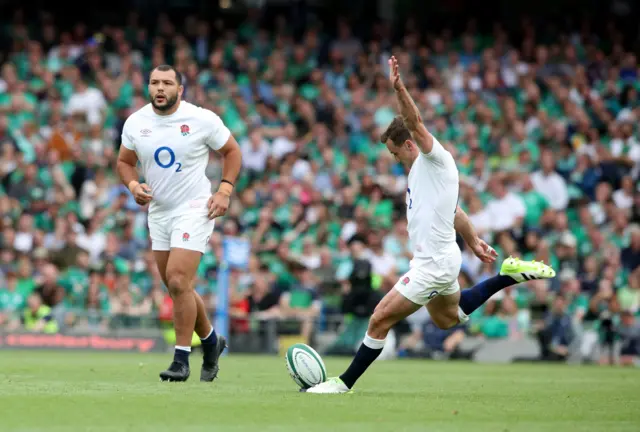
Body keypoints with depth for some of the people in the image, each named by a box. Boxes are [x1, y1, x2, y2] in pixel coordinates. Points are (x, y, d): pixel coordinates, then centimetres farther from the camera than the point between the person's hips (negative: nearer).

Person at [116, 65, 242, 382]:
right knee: (177, 287, 11)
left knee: (178, 282, -17)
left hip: (194, 209, -5)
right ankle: (211, 342, 33)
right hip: (158, 211, 5)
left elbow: (232, 151, 2)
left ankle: (181, 359, -8)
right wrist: (133, 184, -8)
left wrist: (224, 191, -8)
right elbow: (124, 161, 12)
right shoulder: (135, 122, 1)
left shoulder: (202, 120, -10)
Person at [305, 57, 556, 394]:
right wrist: (473, 242, 31)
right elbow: (454, 211, 23)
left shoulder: (436, 159, -15)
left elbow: (415, 123, -32)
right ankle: (509, 275, 32)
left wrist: (399, 89, -45)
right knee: (447, 318, 33)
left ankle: (344, 383, -3)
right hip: (439, 260, 11)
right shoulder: (422, 169, 13)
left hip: (433, 264, -11)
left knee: (380, 320, -10)